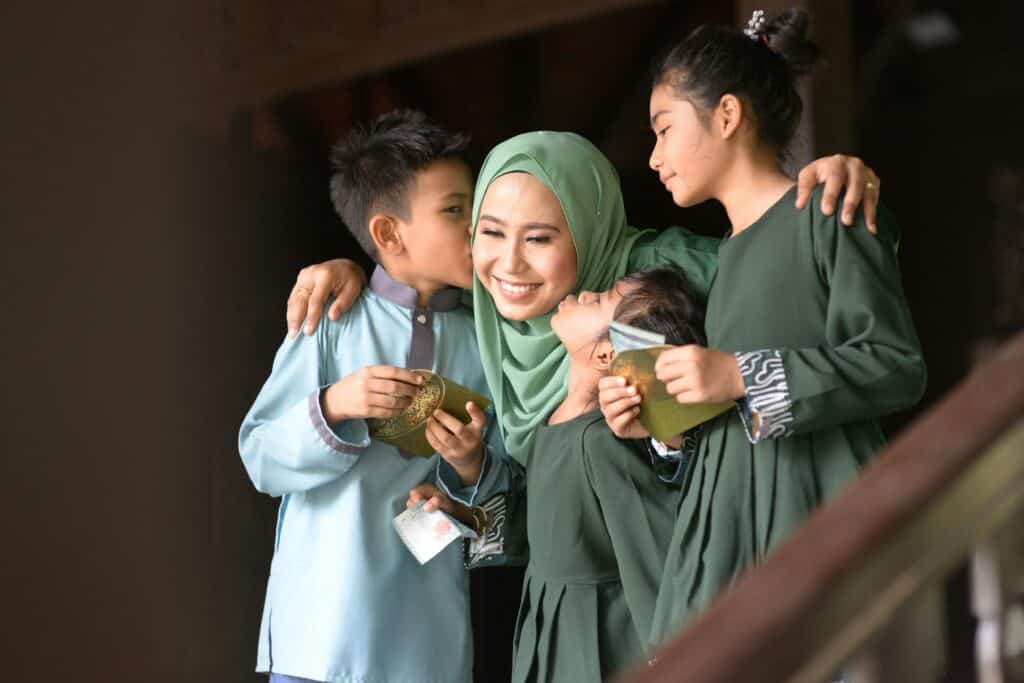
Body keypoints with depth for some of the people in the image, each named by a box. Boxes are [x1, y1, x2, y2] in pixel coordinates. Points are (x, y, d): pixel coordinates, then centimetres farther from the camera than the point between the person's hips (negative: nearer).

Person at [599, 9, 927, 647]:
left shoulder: (826, 214, -2)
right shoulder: (731, 251, 22)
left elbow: (898, 365, -12)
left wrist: (744, 377, -15)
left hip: (813, 505, -7)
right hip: (724, 514, 7)